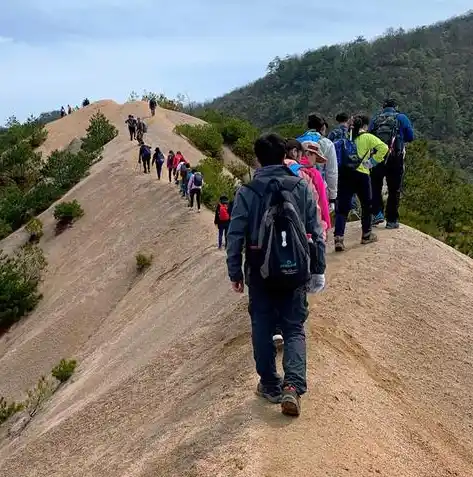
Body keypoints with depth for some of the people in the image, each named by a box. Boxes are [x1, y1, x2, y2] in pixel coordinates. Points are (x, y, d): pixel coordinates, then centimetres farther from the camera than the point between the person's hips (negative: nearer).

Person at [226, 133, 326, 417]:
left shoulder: (247, 193, -5)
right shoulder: (302, 188, -1)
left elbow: (235, 236, -4)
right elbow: (316, 231, 1)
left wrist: (235, 272, 5)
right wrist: (318, 267, 9)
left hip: (261, 274, -1)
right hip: (296, 272, 1)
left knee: (263, 329, 14)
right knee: (295, 329, 9)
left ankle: (271, 385, 21)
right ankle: (293, 385, -9)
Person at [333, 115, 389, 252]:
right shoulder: (367, 137, -1)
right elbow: (383, 148, -11)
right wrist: (372, 161, -4)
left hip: (343, 175, 3)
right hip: (361, 174, -3)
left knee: (342, 207, 2)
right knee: (366, 205, 18)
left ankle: (338, 238, -11)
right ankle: (366, 235, 28)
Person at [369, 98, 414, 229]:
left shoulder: (375, 119, 9)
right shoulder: (401, 118, 4)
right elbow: (410, 137, 4)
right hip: (395, 158, -1)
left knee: (375, 187, 16)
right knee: (394, 190, 7)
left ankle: (377, 213, 2)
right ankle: (392, 220, 10)